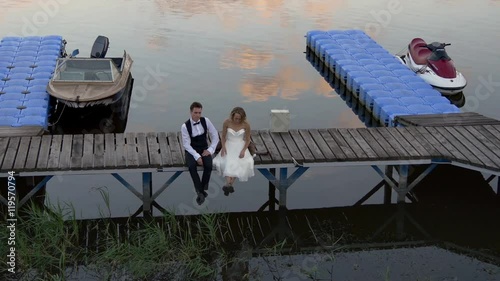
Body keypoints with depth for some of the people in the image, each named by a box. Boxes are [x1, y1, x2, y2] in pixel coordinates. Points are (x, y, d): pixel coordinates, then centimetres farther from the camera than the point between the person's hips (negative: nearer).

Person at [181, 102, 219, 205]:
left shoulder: (205, 121, -8)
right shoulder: (185, 126, -15)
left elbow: (215, 136, -1)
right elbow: (186, 145, -15)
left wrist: (210, 150, -13)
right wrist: (197, 156, -27)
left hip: (204, 150, 2)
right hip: (191, 151, -2)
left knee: (209, 166, -30)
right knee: (192, 166, -35)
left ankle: (201, 190, -15)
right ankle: (201, 192, -27)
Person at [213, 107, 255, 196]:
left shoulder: (246, 124, -12)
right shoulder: (227, 122, -11)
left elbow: (247, 139, -2)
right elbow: (223, 136, 1)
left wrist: (243, 150, -16)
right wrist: (223, 147, -14)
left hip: (240, 146, 0)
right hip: (229, 146, 0)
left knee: (243, 163, -26)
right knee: (226, 162, -27)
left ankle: (228, 185, -25)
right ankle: (229, 184, -40)